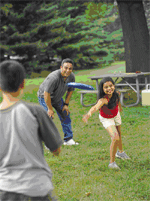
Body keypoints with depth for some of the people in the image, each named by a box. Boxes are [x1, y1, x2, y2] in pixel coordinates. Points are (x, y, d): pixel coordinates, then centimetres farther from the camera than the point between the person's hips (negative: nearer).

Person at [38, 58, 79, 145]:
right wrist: (50, 109, -25)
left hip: (57, 97, 7)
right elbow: (47, 93, -33)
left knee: (65, 116, 6)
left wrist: (66, 104, 0)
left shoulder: (71, 76, -17)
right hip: (44, 97, -7)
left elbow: (70, 90, 1)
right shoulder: (54, 77, -40)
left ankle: (68, 139, 17)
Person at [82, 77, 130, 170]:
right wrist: (89, 114, -85)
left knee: (119, 135, 26)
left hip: (116, 115, 6)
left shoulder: (115, 94, -25)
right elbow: (96, 107, -64)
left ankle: (120, 152, 55)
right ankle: (112, 162, -5)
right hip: (106, 119, -6)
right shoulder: (103, 100, -43)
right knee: (115, 138, -21)